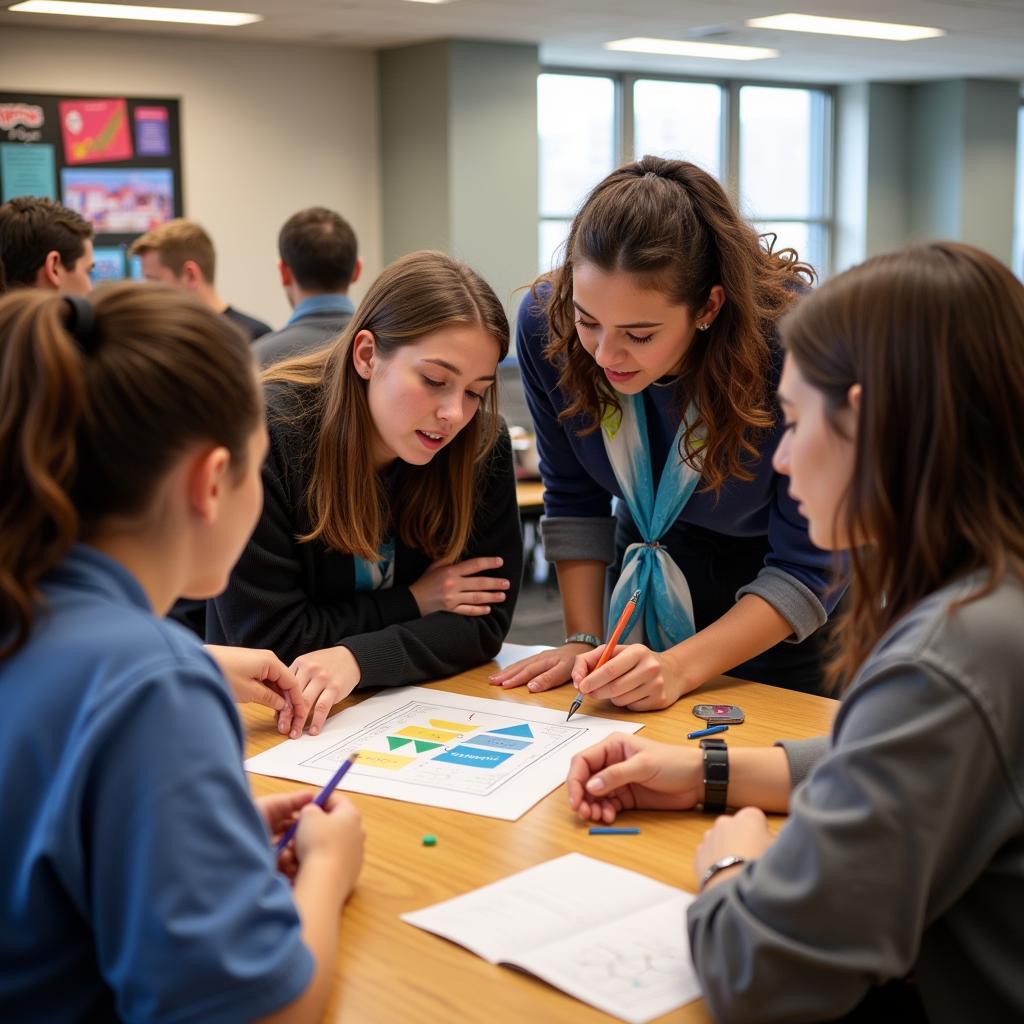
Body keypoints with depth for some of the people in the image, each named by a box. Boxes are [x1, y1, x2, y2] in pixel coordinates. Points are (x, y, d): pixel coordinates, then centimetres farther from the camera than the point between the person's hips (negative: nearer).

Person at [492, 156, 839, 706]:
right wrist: (584, 641, -14)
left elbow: (807, 566, -27)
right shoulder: (545, 323, -22)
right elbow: (574, 499, -7)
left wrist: (682, 668, -36)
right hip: (646, 593, 3)